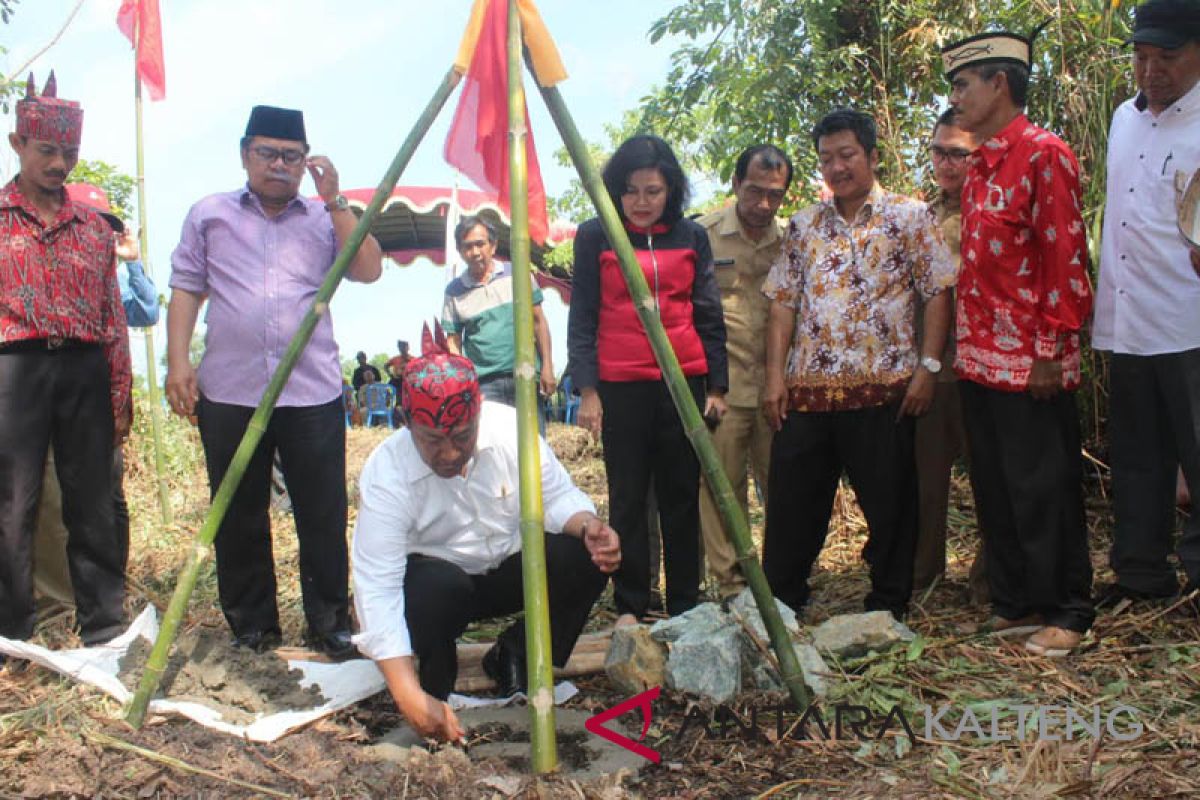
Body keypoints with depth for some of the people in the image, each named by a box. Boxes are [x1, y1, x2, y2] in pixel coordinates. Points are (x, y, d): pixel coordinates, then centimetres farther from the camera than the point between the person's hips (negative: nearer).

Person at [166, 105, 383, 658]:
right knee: (239, 518, 8)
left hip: (313, 393, -1)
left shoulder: (323, 219, 12)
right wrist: (178, 363, -1)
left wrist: (334, 202, -7)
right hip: (229, 394, 1)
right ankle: (251, 627, 22)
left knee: (324, 517, 1)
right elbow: (185, 289, 10)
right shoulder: (209, 215, 13)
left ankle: (330, 623, 14)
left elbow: (368, 270, -4)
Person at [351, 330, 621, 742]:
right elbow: (377, 589, -31)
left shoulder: (511, 427, -19)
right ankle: (436, 684, -4)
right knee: (436, 587, -37)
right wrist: (410, 696, -41)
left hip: (508, 570, 3)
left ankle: (515, 656, 3)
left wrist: (588, 526, -33)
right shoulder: (384, 473, -26)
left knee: (586, 558, -24)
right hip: (436, 580, -3)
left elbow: (557, 496, -8)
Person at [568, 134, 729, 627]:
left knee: (682, 497, 7)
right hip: (620, 386, -2)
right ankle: (630, 607, 14)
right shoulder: (594, 237, 2)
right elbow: (582, 318, 1)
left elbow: (709, 314, 10)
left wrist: (716, 385, 5)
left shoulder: (691, 236, 8)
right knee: (628, 499, 4)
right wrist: (586, 388, -6)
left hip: (685, 382, 2)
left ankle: (685, 605, 17)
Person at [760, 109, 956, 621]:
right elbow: (783, 304, 11)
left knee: (890, 504, 5)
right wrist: (775, 376, 2)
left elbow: (939, 292, -1)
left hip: (883, 387, -3)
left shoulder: (909, 217, 3)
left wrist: (928, 366, -10)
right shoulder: (803, 225, 14)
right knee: (791, 502, 8)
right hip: (807, 388, 3)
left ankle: (889, 607, 21)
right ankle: (778, 603, 21)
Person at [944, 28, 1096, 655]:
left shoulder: (1043, 154, -10)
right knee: (995, 491, 14)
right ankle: (1014, 603, 27)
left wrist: (1051, 351, -16)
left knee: (1043, 492, 1)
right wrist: (963, 347, 15)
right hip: (979, 360, 8)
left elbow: (1065, 256, -14)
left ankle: (1066, 613, 16)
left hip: (1028, 364, -8)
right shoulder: (978, 167, 15)